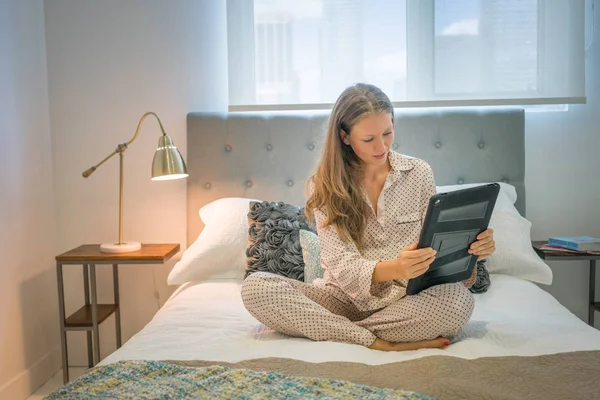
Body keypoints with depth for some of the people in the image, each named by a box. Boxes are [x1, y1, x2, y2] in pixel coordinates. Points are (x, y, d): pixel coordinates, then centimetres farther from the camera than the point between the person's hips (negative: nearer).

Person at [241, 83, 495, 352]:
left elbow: (434, 247, 6)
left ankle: (335, 331, -21)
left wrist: (470, 249, -18)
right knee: (255, 287, -24)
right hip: (347, 298, 0)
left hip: (406, 299, 1)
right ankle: (377, 342, -27)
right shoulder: (324, 185, -3)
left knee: (459, 300, -32)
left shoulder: (418, 173, 3)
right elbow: (340, 265, -12)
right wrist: (394, 269, -32)